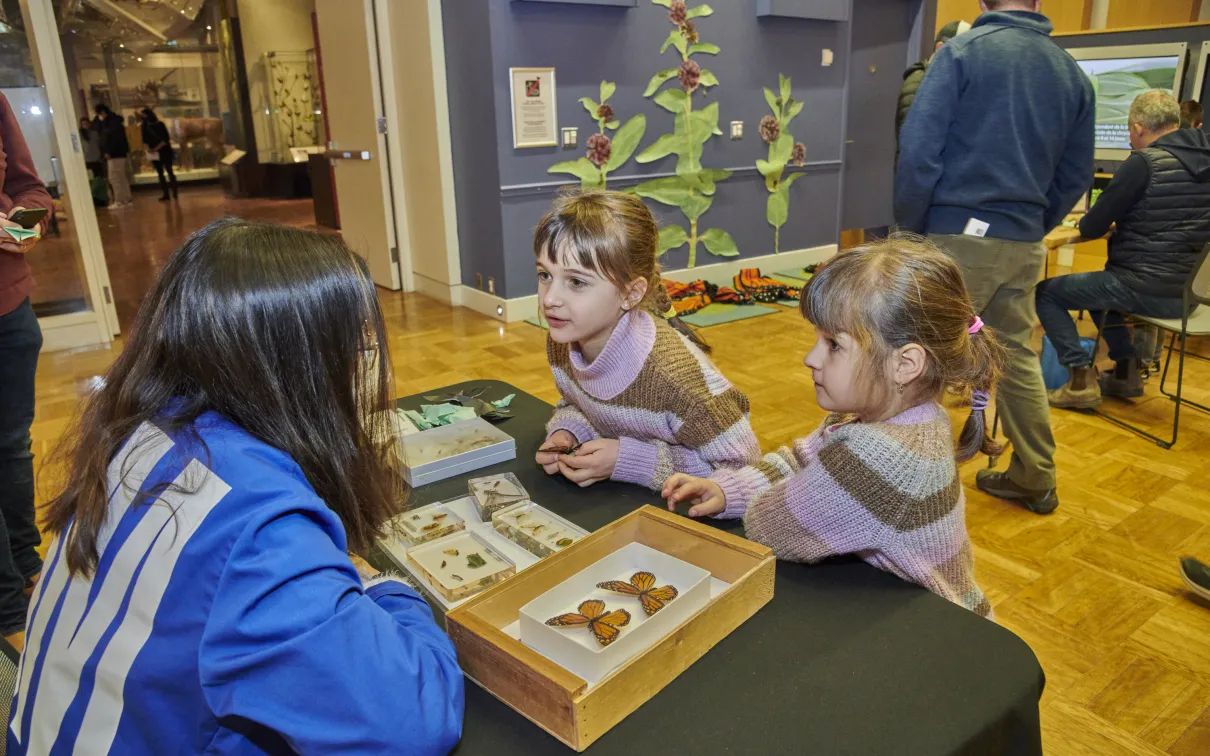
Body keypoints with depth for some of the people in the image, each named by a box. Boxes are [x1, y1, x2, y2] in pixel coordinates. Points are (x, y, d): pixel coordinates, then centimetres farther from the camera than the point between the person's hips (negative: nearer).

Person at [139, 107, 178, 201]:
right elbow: (145, 140, 8)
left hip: (164, 151, -5)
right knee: (160, 173, 5)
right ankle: (166, 194, 7)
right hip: (153, 153, 5)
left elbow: (166, 139, -12)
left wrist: (156, 148, -18)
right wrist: (148, 148, -12)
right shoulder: (145, 126, 7)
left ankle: (174, 193, 0)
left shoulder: (160, 125, -7)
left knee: (169, 171, -5)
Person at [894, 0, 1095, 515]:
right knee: (1018, 358, 15)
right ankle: (1034, 478, 25)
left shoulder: (963, 51, -5)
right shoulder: (1073, 73, 11)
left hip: (960, 236, -6)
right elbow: (1075, 177, 13)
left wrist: (910, 227, -2)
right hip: (1025, 244, 6)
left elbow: (919, 149, -13)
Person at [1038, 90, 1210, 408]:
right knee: (1100, 285, 33)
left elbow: (1091, 228, -10)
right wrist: (1120, 221, 23)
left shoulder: (1145, 162, -14)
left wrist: (1086, 222, 12)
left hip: (1148, 289, -8)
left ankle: (1082, 380, -2)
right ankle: (1127, 371, 28)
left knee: (1045, 293, 4)